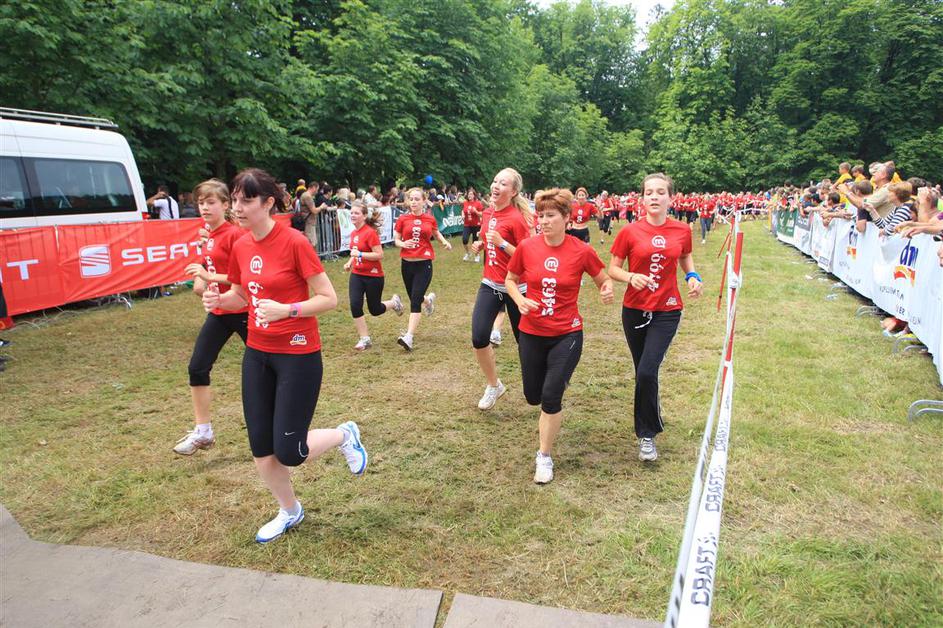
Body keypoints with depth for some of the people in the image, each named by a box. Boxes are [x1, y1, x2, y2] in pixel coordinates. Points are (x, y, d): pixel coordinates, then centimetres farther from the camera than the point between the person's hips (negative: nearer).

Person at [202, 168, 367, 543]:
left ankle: (344, 435, 26)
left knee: (289, 452, -4)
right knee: (259, 446, 11)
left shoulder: (294, 242, -16)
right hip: (257, 353, 7)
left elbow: (329, 299, -15)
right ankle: (289, 512, 34)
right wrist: (219, 299, -3)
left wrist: (286, 309, -28)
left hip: (298, 355, -6)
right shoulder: (240, 247, 4)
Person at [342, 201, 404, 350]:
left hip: (373, 276, -6)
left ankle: (394, 302, 38)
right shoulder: (354, 233, 6)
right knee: (355, 306, -9)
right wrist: (350, 262, 6)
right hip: (357, 275, 6)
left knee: (375, 310, 6)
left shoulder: (370, 232, -17)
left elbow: (379, 255, -21)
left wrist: (359, 254, -26)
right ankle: (365, 339, 3)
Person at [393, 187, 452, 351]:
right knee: (414, 297, 16)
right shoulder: (402, 219, 0)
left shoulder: (430, 219, 1)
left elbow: (436, 234, 19)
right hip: (407, 263, 2)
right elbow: (396, 240, 4)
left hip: (424, 263, -2)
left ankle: (409, 336, -14)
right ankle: (428, 299, 54)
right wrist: (403, 244, -18)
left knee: (415, 299, -11)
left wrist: (445, 242, 0)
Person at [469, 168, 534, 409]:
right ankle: (493, 385, 16)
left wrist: (502, 243, -26)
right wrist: (481, 244, 3)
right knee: (479, 338, -7)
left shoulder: (517, 218, -17)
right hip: (490, 284, 6)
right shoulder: (488, 212, 5)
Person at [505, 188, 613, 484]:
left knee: (551, 396, -11)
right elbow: (510, 279, 8)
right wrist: (519, 300, -12)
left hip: (567, 334, -3)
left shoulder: (582, 251, -11)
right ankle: (558, 379, 53)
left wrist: (607, 289, -18)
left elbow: (604, 279, 5)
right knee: (533, 396, 14)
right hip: (531, 333, 3)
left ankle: (544, 457, 11)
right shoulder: (526, 247, -7)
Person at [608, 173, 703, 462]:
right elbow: (612, 269, -1)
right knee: (642, 371, 12)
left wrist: (693, 276, -2)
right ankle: (651, 412, 41)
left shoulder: (681, 230, -1)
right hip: (634, 310, 1)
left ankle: (647, 433, 5)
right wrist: (631, 277, -22)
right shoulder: (630, 232, -6)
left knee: (647, 371, -14)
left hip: (667, 311, -1)